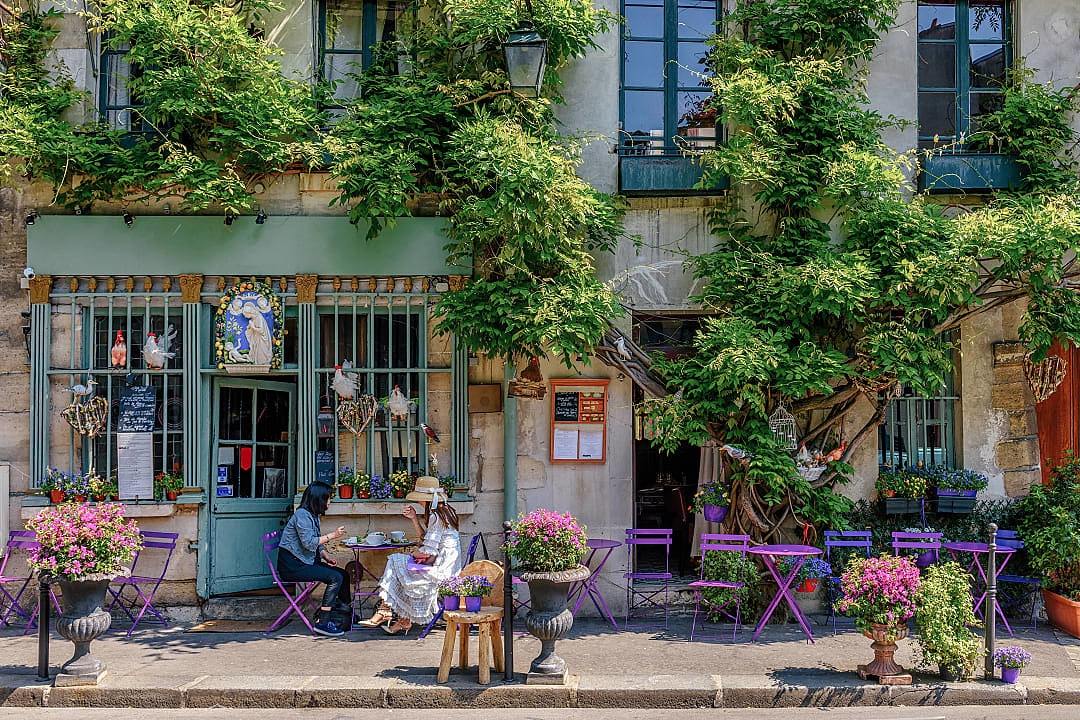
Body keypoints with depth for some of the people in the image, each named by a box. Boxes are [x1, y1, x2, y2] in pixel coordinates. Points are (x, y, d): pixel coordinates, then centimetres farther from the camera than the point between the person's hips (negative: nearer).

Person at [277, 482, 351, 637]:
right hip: (291, 565, -10)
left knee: (343, 575, 0)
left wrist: (325, 557, 5)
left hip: (306, 562, 10)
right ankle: (322, 622, -21)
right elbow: (309, 543, -22)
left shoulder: (313, 515, 15)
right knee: (335, 578, -22)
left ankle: (345, 610, 10)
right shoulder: (302, 515, -15)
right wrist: (332, 535, -17)